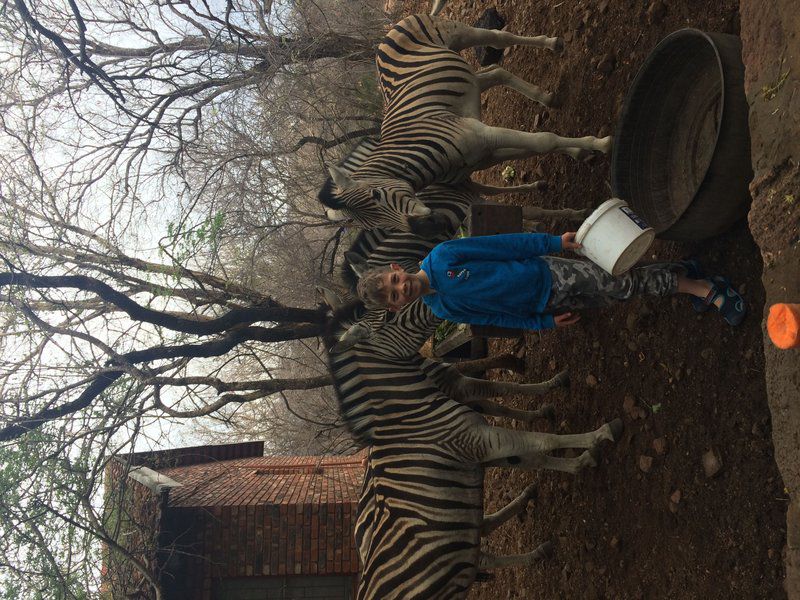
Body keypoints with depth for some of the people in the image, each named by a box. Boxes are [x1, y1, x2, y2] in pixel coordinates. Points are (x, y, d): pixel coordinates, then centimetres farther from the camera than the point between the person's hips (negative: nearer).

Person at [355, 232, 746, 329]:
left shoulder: (441, 257, -15)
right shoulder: (441, 312, -6)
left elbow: (504, 245, -10)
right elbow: (494, 317, 2)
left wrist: (552, 243, -11)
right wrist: (545, 323, -2)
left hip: (546, 273, -1)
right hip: (541, 308, 2)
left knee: (625, 283, -6)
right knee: (621, 296, 0)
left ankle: (706, 288, 12)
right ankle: (684, 279, 20)